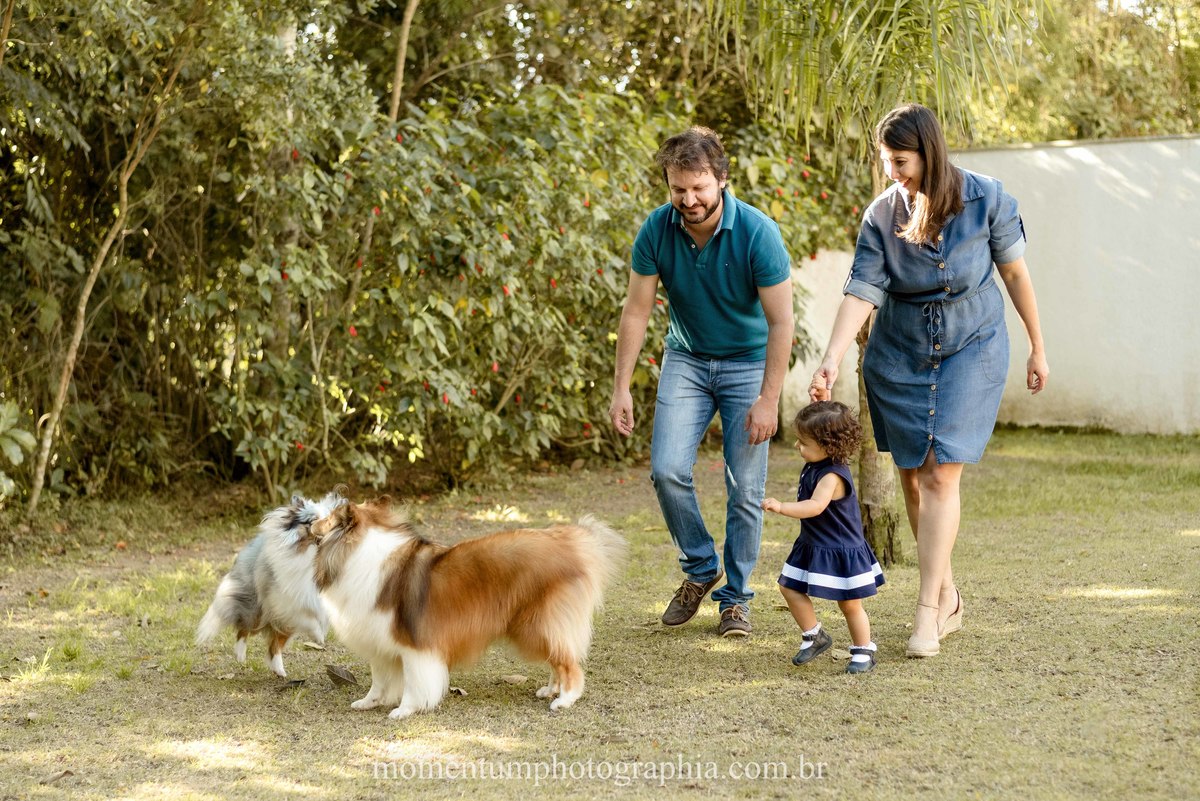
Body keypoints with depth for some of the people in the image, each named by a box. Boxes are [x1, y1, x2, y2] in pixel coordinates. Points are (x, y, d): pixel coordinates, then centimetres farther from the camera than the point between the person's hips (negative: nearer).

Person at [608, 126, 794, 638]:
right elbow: (636, 311, -7)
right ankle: (700, 568, 12)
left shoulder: (757, 233, -24)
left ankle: (736, 596, 12)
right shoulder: (657, 230, -15)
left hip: (748, 362, -2)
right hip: (686, 359, 3)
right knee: (667, 469, -12)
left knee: (745, 489, -5)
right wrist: (622, 388, -9)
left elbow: (781, 321, -19)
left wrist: (768, 400, -21)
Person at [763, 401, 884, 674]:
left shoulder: (832, 476, -27)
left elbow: (816, 506, -42)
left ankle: (863, 651, 20)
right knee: (790, 589, 8)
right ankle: (815, 636, 23)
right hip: (813, 547, 9)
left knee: (850, 604, 4)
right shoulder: (815, 465, 1)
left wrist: (781, 507, -49)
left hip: (840, 552, -9)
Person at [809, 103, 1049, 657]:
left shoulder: (985, 198, -12)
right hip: (899, 356, 3)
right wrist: (831, 361, -30)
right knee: (912, 477, 7)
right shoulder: (881, 215, -11)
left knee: (941, 474, -13)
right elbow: (861, 293, -16)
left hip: (971, 349, -2)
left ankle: (927, 613, -10)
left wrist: (1037, 348, 5)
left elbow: (1015, 273, -1)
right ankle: (948, 598, 24)